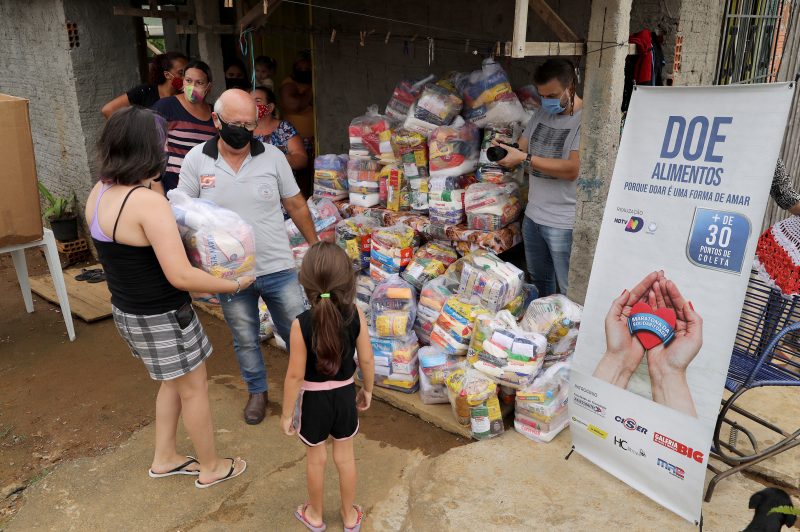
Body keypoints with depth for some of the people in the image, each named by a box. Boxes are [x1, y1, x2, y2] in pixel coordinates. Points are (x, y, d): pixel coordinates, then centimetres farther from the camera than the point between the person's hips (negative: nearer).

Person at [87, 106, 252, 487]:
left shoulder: (99, 193, -1)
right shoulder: (148, 201, -28)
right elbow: (181, 277, -29)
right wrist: (235, 285, -15)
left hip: (127, 309, 9)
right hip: (161, 317, -8)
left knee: (174, 381, 26)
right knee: (195, 388, 12)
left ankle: (164, 459, 41)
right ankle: (212, 467, 32)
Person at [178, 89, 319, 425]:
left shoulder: (272, 156, -5)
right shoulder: (196, 160, -4)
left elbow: (296, 205, 4)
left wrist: (315, 244, 7)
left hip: (278, 269, 0)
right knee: (245, 340, 18)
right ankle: (257, 391, 41)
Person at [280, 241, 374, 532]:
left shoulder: (301, 324, -28)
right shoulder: (356, 314, -20)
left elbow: (295, 375, -20)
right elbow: (366, 359, -9)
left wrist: (286, 414, -6)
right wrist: (367, 389, 9)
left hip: (313, 398, -2)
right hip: (345, 393, 2)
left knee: (316, 459, 20)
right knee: (345, 456, 21)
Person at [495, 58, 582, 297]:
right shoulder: (542, 113, 9)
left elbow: (572, 169, -23)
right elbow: (522, 149, 14)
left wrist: (525, 158, -22)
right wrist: (504, 152, -9)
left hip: (564, 223, -7)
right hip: (533, 215, 7)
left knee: (571, 293, 2)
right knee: (538, 280, 23)